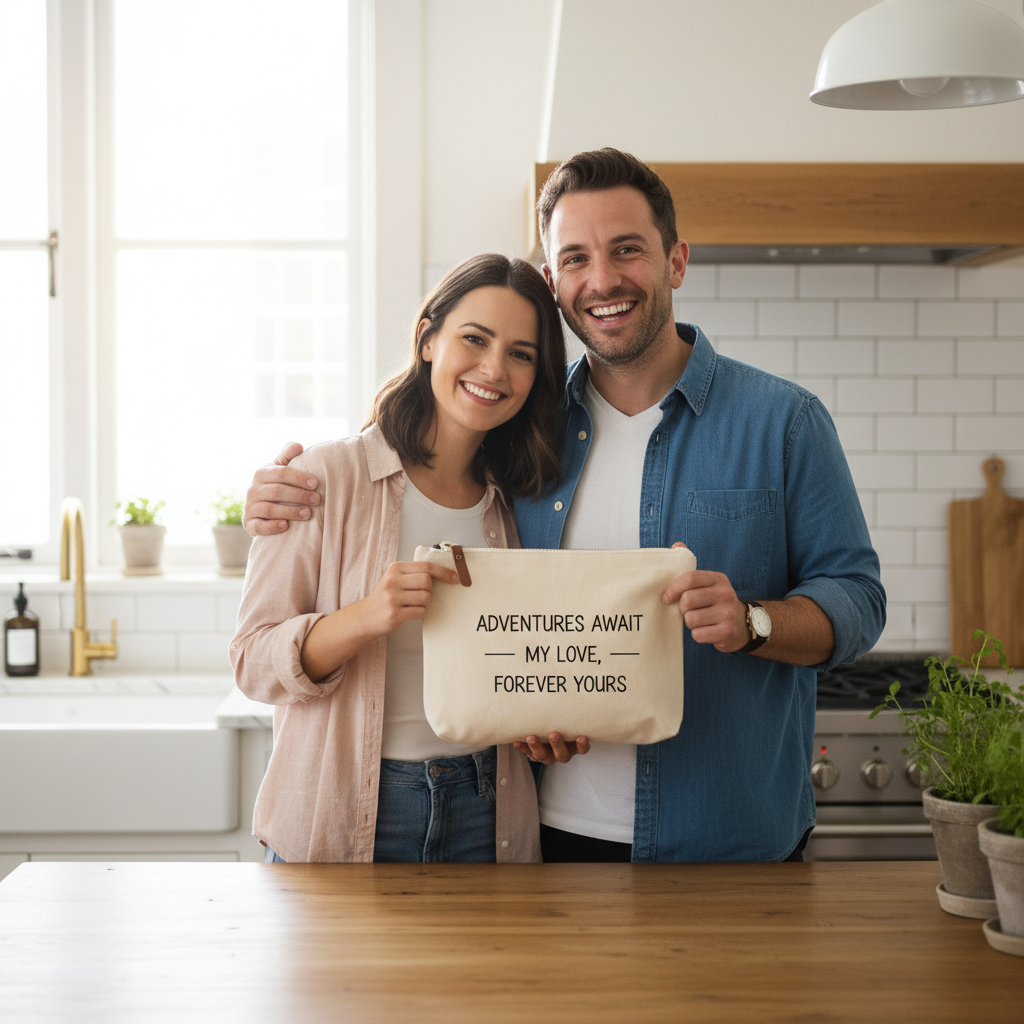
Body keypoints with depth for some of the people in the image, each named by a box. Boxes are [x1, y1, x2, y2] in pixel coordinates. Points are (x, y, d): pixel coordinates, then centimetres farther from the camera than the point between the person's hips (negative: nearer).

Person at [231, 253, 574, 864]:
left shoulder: (515, 504, 5)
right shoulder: (327, 477, -8)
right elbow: (253, 662, -11)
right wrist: (365, 618, -27)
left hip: (486, 812, 4)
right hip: (341, 818, -3)